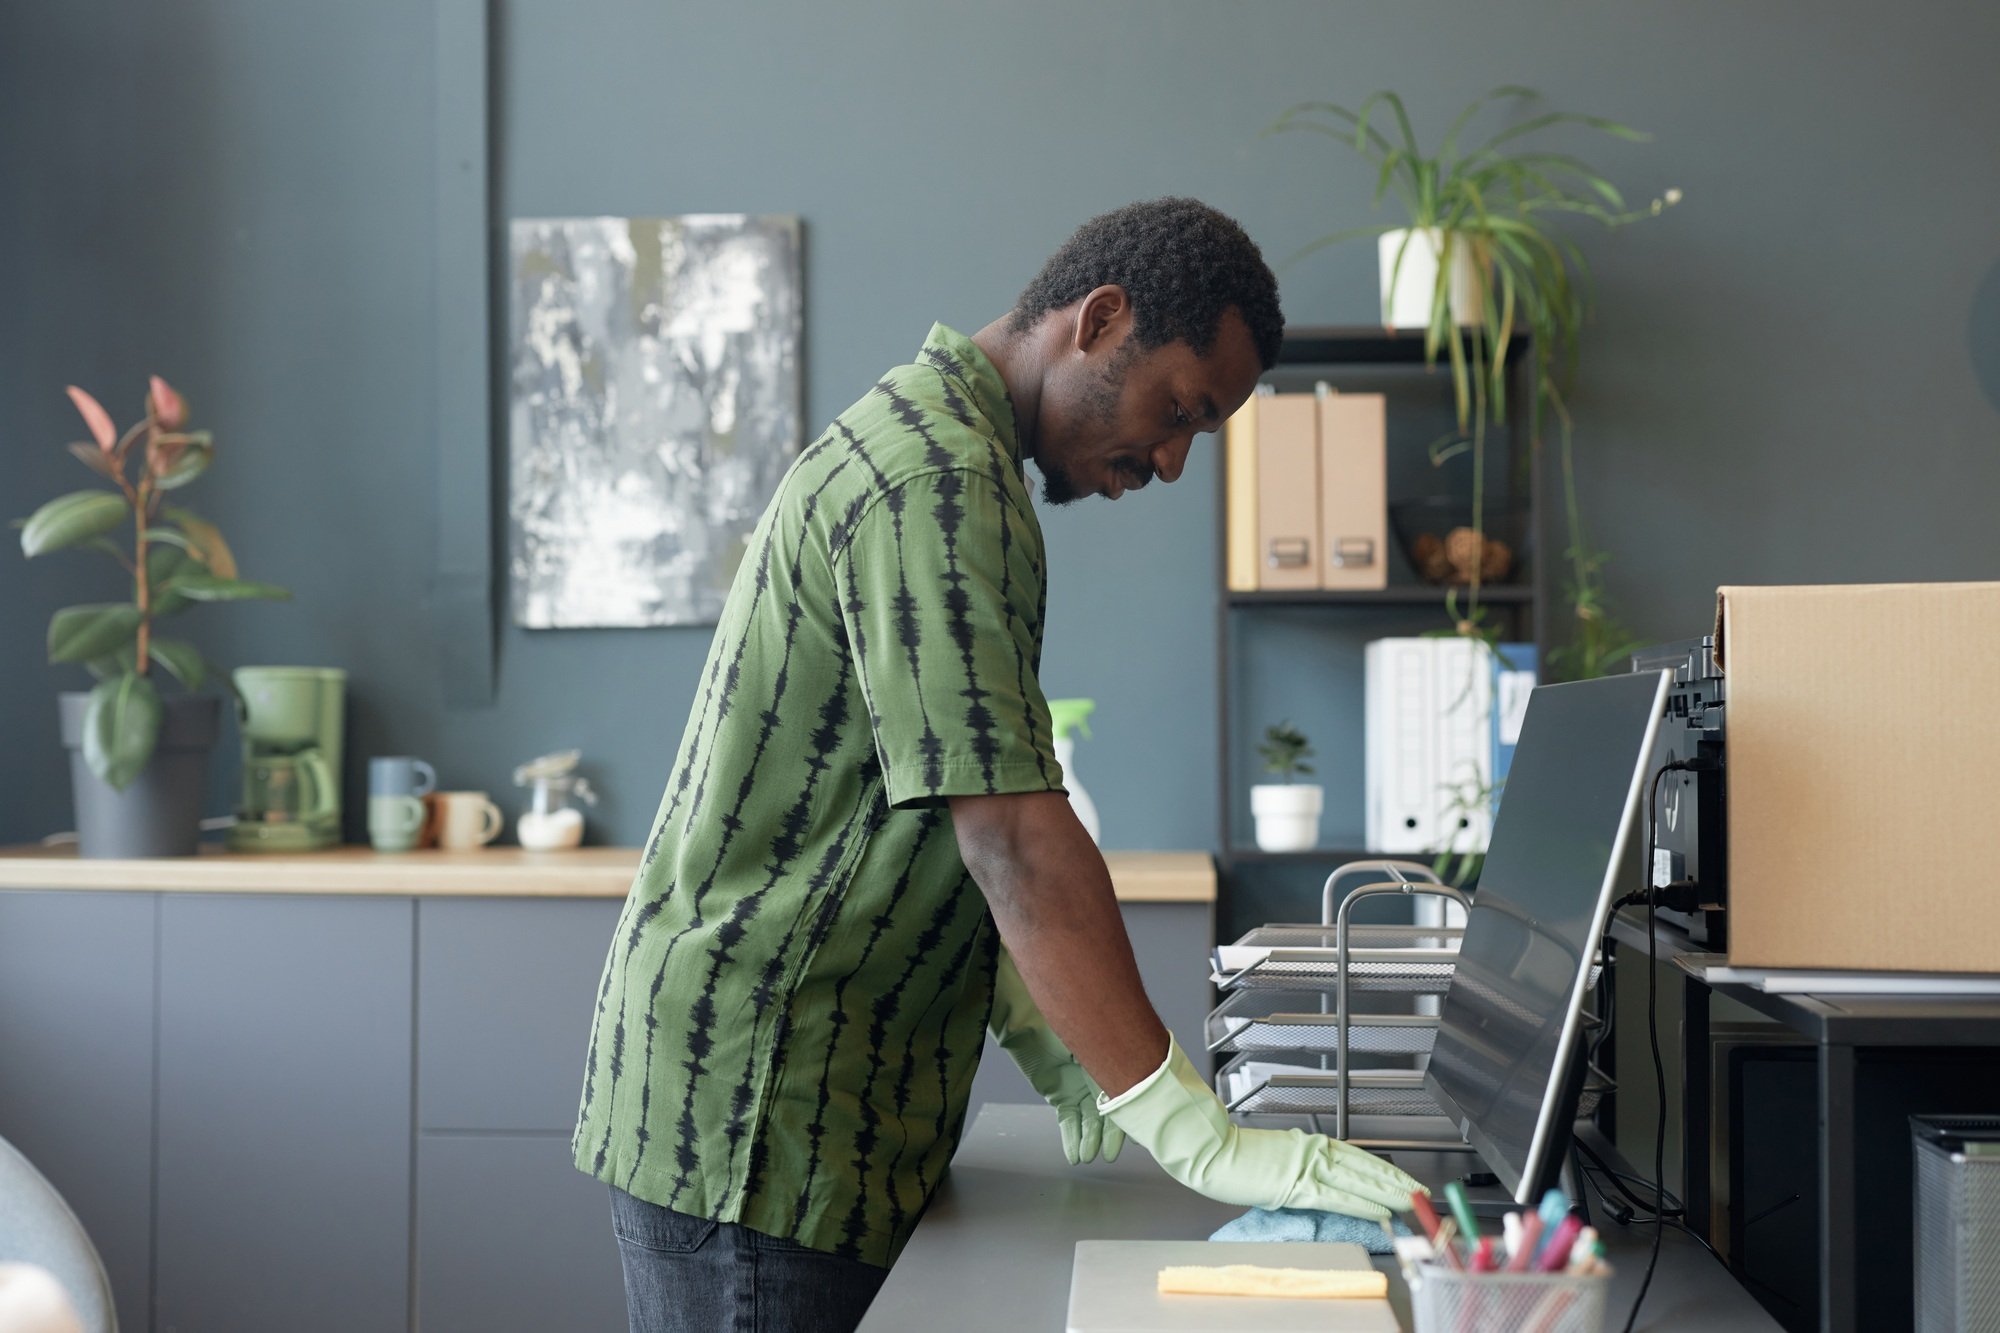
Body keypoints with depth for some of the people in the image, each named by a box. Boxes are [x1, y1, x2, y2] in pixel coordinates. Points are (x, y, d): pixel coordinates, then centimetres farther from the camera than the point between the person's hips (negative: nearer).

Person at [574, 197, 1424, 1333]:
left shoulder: (915, 438, 15)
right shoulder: (939, 483, -19)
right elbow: (1017, 842, -26)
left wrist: (1053, 1055, 10)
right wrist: (1200, 1138, -26)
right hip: (753, 1113, -10)